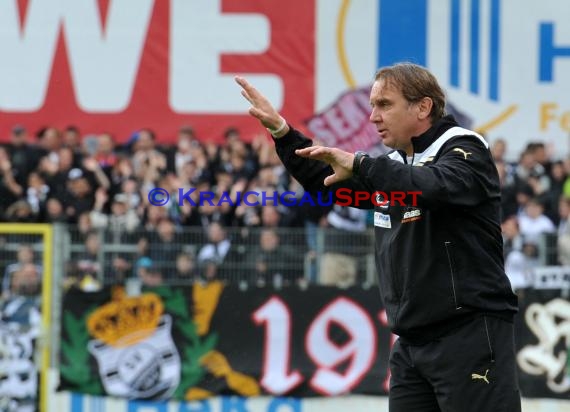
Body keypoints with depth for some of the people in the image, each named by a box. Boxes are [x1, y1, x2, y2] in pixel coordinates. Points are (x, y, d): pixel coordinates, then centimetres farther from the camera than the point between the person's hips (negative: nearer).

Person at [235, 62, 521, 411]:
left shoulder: (465, 152, -7)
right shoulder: (393, 166, 17)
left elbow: (434, 186, -29)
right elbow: (325, 183, 26)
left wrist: (359, 165, -37)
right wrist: (281, 130, 13)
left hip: (470, 337, -8)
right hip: (412, 342, 8)